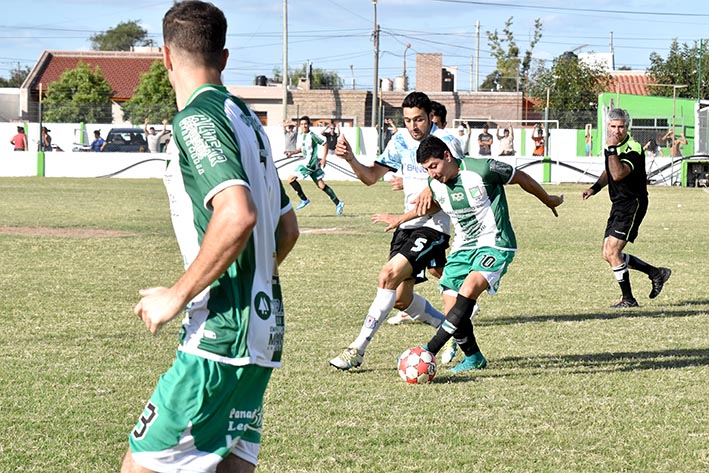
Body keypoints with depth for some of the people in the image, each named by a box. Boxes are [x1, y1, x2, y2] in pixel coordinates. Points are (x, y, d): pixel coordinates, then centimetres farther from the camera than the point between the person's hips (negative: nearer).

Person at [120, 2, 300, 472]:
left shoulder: (196, 118, -11)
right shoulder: (245, 117, 16)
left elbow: (238, 215, -26)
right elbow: (287, 228, 24)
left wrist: (178, 296, -18)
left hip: (221, 337, -9)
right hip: (265, 331, 9)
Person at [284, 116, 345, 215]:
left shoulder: (312, 136, -14)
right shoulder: (301, 135, 12)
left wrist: (324, 159, -14)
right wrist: (292, 152, 13)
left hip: (310, 163, -9)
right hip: (308, 163, 9)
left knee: (291, 179, -8)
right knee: (321, 185, 9)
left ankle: (304, 199, 1)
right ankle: (338, 203, 11)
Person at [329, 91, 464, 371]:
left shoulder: (446, 143, -11)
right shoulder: (401, 141, 8)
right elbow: (371, 177, 13)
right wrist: (351, 159, -9)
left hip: (434, 226, -8)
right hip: (407, 224, 8)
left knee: (389, 275, -22)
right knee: (401, 299, 7)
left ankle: (358, 350, -19)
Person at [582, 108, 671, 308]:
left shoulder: (633, 149, -18)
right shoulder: (611, 146, 9)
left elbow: (618, 174, -33)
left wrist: (612, 149, -34)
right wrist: (594, 188, 12)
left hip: (632, 205, -9)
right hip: (618, 205, 9)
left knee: (612, 252, -14)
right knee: (608, 255, 9)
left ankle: (628, 299, -2)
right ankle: (656, 273, 22)